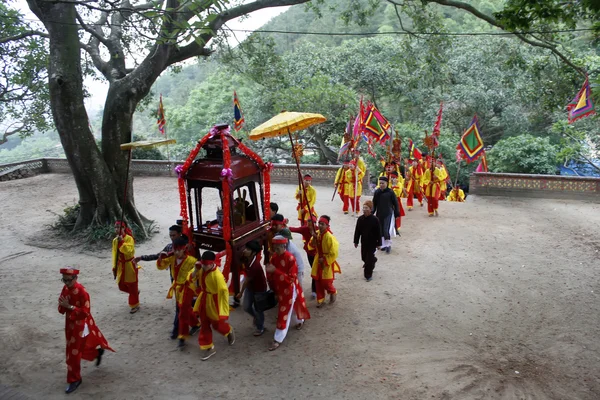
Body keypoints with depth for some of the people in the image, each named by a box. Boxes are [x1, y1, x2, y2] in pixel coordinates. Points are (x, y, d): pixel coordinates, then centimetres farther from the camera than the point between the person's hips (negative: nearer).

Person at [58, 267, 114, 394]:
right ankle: (98, 352, 50)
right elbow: (62, 307, 5)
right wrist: (62, 305, -19)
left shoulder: (82, 292, -27)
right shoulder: (65, 288, -5)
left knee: (74, 353, 2)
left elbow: (85, 312, -26)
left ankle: (75, 380, 19)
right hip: (70, 324, 8)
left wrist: (69, 306, -32)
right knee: (80, 348, 23)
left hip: (80, 326, -7)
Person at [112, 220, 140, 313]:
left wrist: (122, 242, -36)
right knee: (122, 286, 15)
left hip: (129, 265, -7)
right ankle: (136, 292, 42)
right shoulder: (115, 240, 1)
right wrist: (114, 267, 4)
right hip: (120, 266, 7)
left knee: (132, 287, 4)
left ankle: (134, 305, 19)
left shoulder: (129, 238, -19)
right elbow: (114, 254, 6)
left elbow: (130, 251, -33)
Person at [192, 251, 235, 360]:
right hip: (204, 300, 7)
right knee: (204, 325, 12)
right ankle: (209, 348, 26)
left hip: (214, 302, -7)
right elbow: (191, 279, 6)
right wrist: (195, 270, -15)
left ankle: (230, 332, 45)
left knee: (217, 324, 11)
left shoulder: (217, 275, -29)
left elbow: (223, 291, -24)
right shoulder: (201, 270, -8)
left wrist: (223, 310, -20)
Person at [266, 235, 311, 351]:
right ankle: (300, 321, 53)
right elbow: (271, 273, 6)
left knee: (284, 314, 1)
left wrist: (275, 270, -35)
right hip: (279, 289, 7)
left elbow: (291, 278, -28)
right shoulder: (274, 256, -5)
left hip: (289, 290, -7)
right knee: (290, 309, 26)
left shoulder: (290, 259, -26)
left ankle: (278, 339, 11)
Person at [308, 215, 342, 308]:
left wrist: (324, 260, -17)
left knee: (326, 282, 2)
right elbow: (311, 246, 2)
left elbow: (334, 253, -21)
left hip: (327, 262, -6)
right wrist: (314, 238, -16)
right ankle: (320, 300, 27)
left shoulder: (330, 237, -24)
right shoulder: (317, 233, -4)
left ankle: (333, 293, 34)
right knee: (318, 281, 11)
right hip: (318, 261, 6)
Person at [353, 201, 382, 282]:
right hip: (363, 242, 5)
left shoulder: (375, 219, -16)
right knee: (364, 257, 17)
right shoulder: (360, 219, -4)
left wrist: (379, 243, -8)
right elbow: (357, 231, 4)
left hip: (372, 242, -5)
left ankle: (368, 275, 10)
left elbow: (378, 232, -10)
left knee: (369, 258, -4)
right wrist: (356, 241, 7)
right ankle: (373, 260, 51)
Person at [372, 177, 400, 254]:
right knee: (381, 230, 9)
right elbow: (374, 204, 9)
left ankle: (388, 245, 8)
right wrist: (372, 212, 4)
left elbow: (395, 203, -2)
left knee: (387, 230, -11)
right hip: (379, 214, 4)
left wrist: (397, 213, -3)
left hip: (389, 214, -4)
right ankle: (383, 245, 23)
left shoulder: (390, 192, -8)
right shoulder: (376, 192, 1)